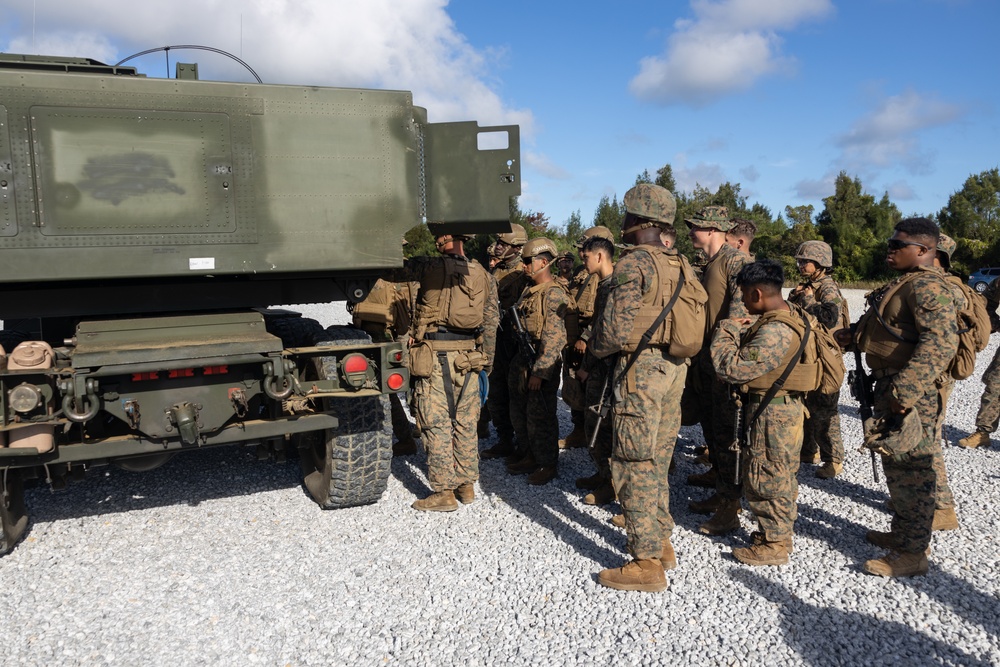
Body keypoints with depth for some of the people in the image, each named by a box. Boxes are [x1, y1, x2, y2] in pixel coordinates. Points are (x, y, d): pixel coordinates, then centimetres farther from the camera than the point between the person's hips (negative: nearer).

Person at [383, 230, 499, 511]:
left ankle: (444, 492, 4)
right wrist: (486, 361, 14)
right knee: (465, 423, 13)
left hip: (434, 355, -5)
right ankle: (466, 485, 21)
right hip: (468, 356, 5)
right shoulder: (484, 275, 8)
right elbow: (491, 322, 8)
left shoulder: (431, 267, -6)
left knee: (436, 425, 0)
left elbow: (390, 271, 1)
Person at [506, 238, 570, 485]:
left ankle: (548, 465, 17)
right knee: (519, 413, 16)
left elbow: (553, 338, -21)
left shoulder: (554, 293, -16)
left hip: (541, 363, -9)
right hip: (521, 361, 9)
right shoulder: (529, 292, 13)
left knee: (540, 417, 1)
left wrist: (539, 372, -22)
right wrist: (516, 367, 17)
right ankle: (532, 457, 32)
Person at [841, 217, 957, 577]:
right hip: (890, 387, 11)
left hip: (910, 396, -11)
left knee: (909, 471, -1)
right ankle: (904, 533, 35)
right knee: (897, 467, 20)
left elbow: (940, 344, -30)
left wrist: (904, 391, -34)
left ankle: (912, 553, 10)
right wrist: (850, 334, 10)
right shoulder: (904, 283, 15)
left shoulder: (928, 287, -18)